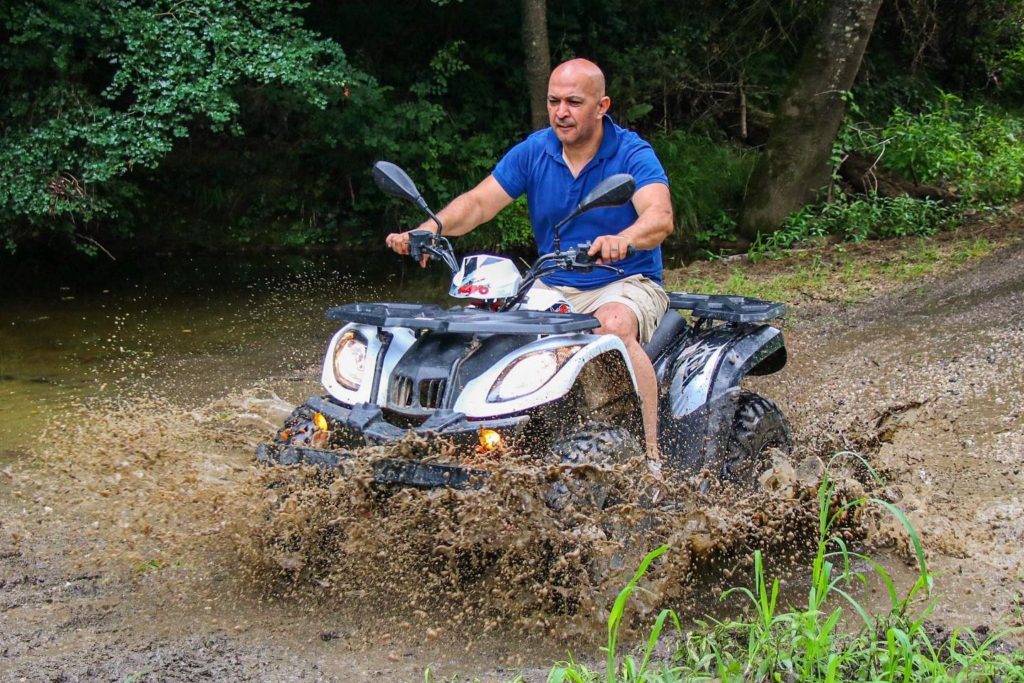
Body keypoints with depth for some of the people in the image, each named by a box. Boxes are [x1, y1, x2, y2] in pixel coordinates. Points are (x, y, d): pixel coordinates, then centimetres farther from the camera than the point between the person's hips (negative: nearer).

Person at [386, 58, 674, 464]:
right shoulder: (533, 151, 3)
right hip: (552, 287, 5)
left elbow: (660, 216, -29)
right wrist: (425, 232, -23)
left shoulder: (633, 154, -11)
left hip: (626, 283, -5)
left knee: (615, 326, -38)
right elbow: (478, 202, -3)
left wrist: (623, 240, -53)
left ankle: (651, 453, -31)